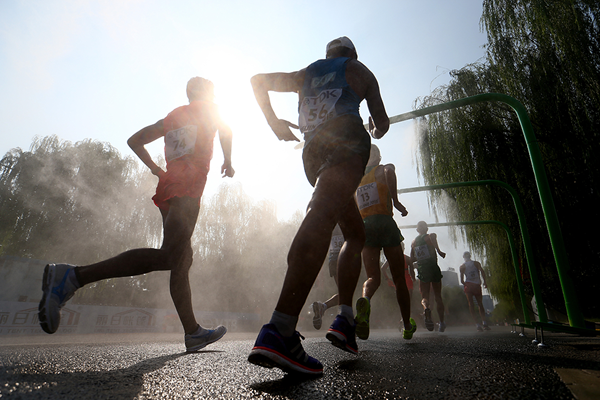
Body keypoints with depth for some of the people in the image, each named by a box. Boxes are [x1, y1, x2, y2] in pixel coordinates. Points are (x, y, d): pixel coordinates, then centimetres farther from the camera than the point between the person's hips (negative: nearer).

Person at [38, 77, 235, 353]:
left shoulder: (171, 117, 28)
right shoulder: (208, 109, 14)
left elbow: (135, 140, 26)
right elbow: (225, 131, -5)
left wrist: (156, 170, 22)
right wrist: (228, 162, 8)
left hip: (167, 187, 8)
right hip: (187, 188, -8)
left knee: (182, 260, 6)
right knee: (167, 257, -21)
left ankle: (193, 333, 12)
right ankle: (74, 275, -28)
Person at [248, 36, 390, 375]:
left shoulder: (307, 73, 33)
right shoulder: (359, 70, 23)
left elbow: (259, 80, 26)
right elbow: (382, 123, 19)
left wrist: (274, 122, 23)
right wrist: (375, 131, 41)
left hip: (311, 150, 6)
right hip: (346, 136, -5)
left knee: (356, 234, 14)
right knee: (322, 217, -28)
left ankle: (345, 319, 7)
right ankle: (280, 331, -42)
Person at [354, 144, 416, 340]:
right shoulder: (383, 169, 7)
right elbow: (390, 172, -19)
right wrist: (396, 201, -17)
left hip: (365, 228, 3)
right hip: (385, 223, -3)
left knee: (373, 277, 0)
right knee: (399, 279, 9)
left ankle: (364, 300, -35)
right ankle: (408, 327, 21)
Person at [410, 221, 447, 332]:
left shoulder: (413, 242, 11)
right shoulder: (429, 236, -1)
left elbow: (412, 258, 17)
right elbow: (433, 236, -28)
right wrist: (439, 251, -27)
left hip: (421, 270, 2)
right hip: (433, 267, -2)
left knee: (424, 296, 3)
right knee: (438, 296, 11)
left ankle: (426, 309, -30)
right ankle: (441, 322, 14)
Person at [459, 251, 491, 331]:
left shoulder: (462, 267, 6)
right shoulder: (476, 263, 9)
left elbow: (462, 280, 1)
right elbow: (482, 271, -9)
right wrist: (485, 281, -2)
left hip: (468, 285, -1)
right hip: (477, 286, 1)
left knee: (471, 304, 0)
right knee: (480, 304, 11)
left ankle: (477, 323, -9)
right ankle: (484, 322, -5)